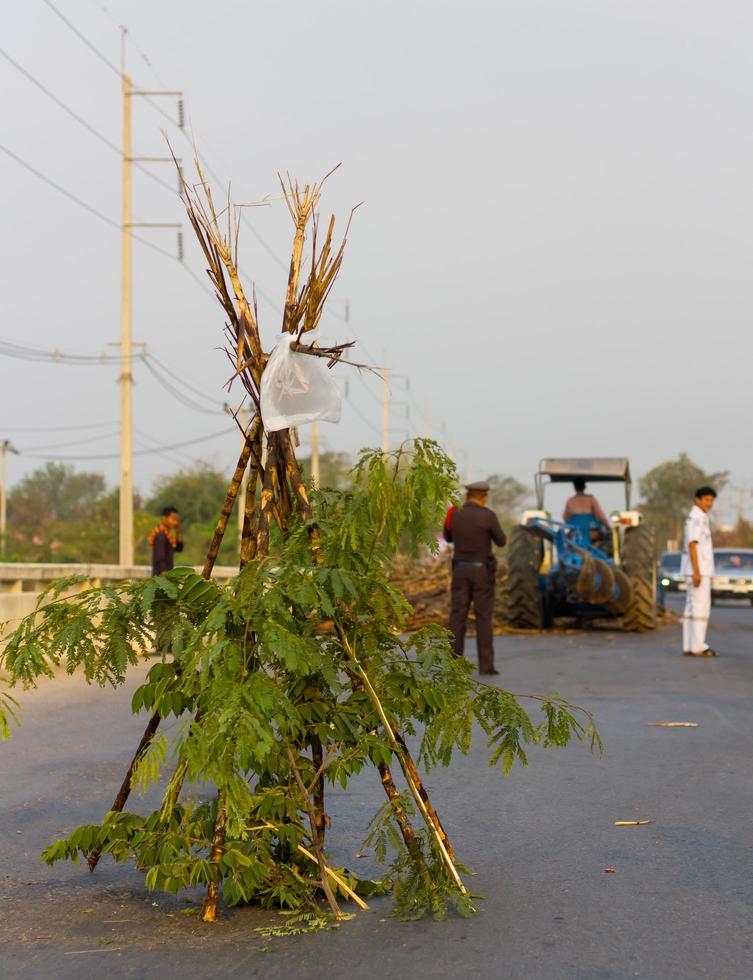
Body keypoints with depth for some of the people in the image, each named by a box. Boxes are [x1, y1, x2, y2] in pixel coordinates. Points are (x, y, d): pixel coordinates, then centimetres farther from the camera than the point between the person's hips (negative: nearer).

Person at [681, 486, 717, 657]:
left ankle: (689, 646, 9)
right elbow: (692, 545, -19)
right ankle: (697, 647, -11)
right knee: (700, 607, -10)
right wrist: (697, 572, -23)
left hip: (699, 571, 10)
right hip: (699, 570, -10)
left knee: (692, 607, 8)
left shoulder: (700, 518, 19)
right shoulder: (696, 517, -12)